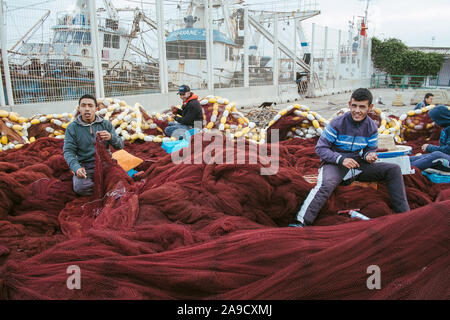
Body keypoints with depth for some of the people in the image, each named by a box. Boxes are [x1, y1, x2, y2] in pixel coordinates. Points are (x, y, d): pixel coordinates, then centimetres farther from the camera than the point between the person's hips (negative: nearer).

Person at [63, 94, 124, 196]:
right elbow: (68, 151, -2)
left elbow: (120, 145, 4)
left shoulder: (106, 124, 7)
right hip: (85, 166, -1)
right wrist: (76, 168, -22)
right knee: (81, 187, -30)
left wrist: (111, 137, -20)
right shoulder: (72, 128, 3)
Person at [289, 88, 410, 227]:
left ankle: (404, 215, -1)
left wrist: (369, 155, -13)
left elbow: (371, 149, 13)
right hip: (334, 164, -5)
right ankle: (301, 222, -45)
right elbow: (320, 148, -11)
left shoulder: (372, 127, 2)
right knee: (326, 184, -39)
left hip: (358, 165, 5)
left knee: (394, 169, -7)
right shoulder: (337, 123, -12)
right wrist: (341, 159, -25)